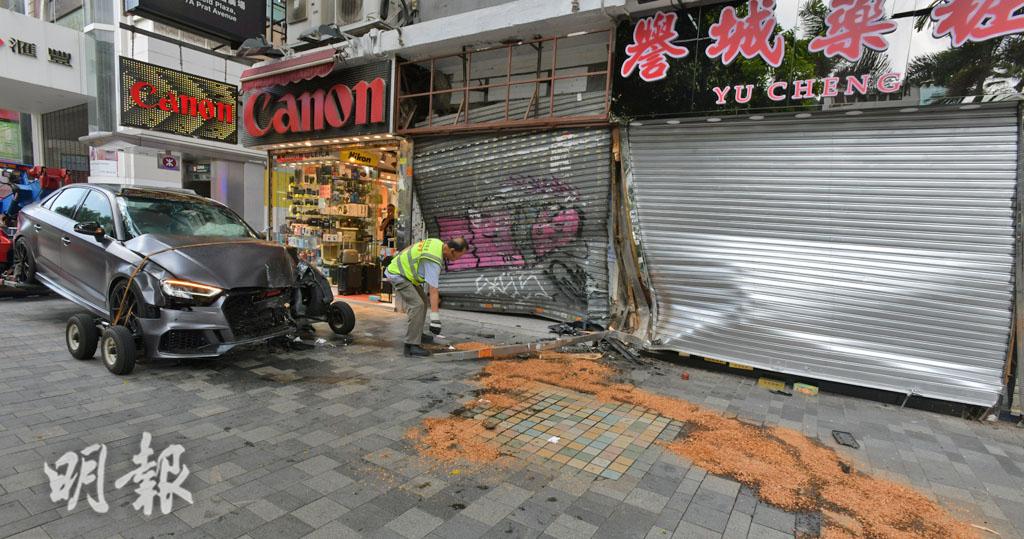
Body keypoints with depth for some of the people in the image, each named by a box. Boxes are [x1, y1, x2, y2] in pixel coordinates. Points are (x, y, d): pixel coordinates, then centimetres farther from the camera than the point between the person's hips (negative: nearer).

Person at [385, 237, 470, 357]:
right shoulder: (433, 261, -29)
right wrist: (435, 319, -30)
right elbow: (433, 291, -31)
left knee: (423, 301, 14)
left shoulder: (438, 243, -3)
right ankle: (411, 345, -18)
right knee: (417, 305, -20)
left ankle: (417, 334, 26)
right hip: (398, 275, -10)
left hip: (402, 270, 10)